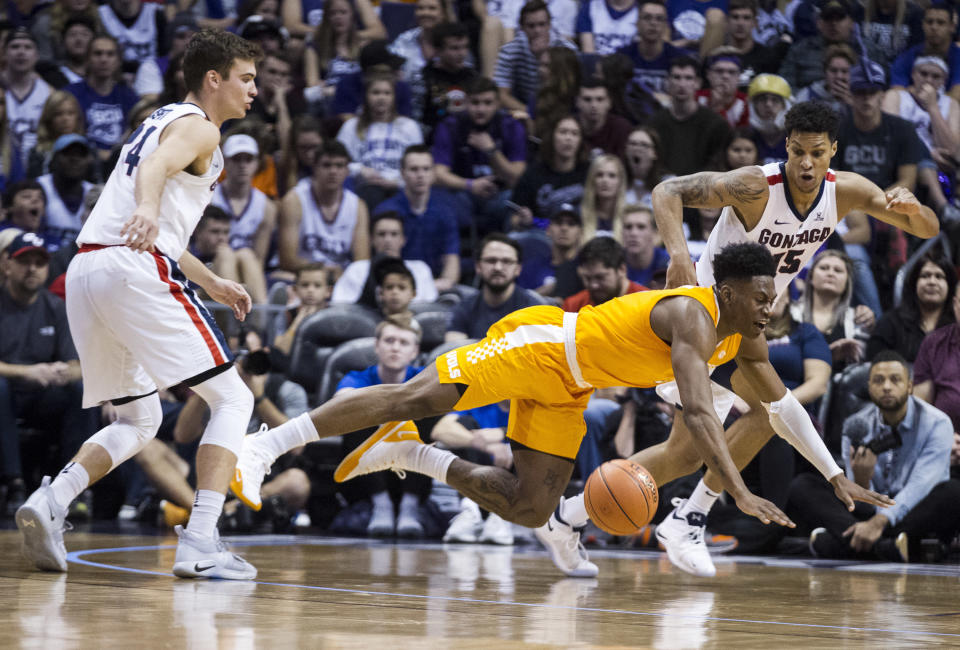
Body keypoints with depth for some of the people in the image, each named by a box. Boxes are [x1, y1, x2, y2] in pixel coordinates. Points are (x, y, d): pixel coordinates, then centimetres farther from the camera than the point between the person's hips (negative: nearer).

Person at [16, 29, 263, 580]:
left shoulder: (163, 120, 30)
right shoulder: (198, 127, 2)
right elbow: (156, 168, -23)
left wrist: (210, 282, 45)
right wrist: (147, 209, -43)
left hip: (86, 269, 9)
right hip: (135, 269, -9)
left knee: (139, 421, 18)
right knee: (232, 398, 0)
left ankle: (52, 500, -7)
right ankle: (200, 543, -13)